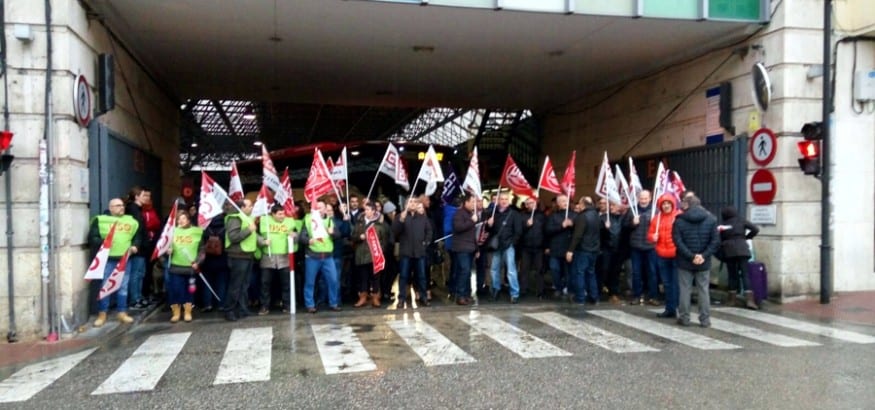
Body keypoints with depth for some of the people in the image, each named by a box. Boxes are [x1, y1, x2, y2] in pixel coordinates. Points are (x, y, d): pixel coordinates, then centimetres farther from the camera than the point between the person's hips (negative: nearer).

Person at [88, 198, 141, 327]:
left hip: (125, 259, 4)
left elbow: (137, 236, 20)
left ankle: (122, 313, 18)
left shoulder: (131, 221, 14)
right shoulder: (100, 220, 1)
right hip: (107, 259, -3)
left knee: (123, 287, 9)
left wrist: (135, 246, 0)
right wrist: (102, 242, -21)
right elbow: (92, 238, -4)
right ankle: (102, 315, 11)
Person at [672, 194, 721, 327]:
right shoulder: (711, 219, 2)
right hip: (704, 262, 2)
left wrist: (691, 256, -12)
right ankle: (705, 320, 10)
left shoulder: (679, 220, -6)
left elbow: (678, 241, -13)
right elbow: (715, 241, -5)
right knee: (703, 290, 8)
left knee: (684, 289, 6)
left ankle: (684, 318, 11)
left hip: (685, 262, -2)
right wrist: (704, 256, -9)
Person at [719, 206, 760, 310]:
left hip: (728, 251, 1)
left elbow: (720, 240, 6)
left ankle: (732, 299, 12)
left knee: (732, 275, 10)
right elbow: (755, 229, 0)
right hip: (741, 249, -1)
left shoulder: (723, 225, 8)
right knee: (745, 274, -2)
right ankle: (749, 300, -11)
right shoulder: (741, 221, 5)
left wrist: (721, 255, 13)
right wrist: (746, 237, 15)